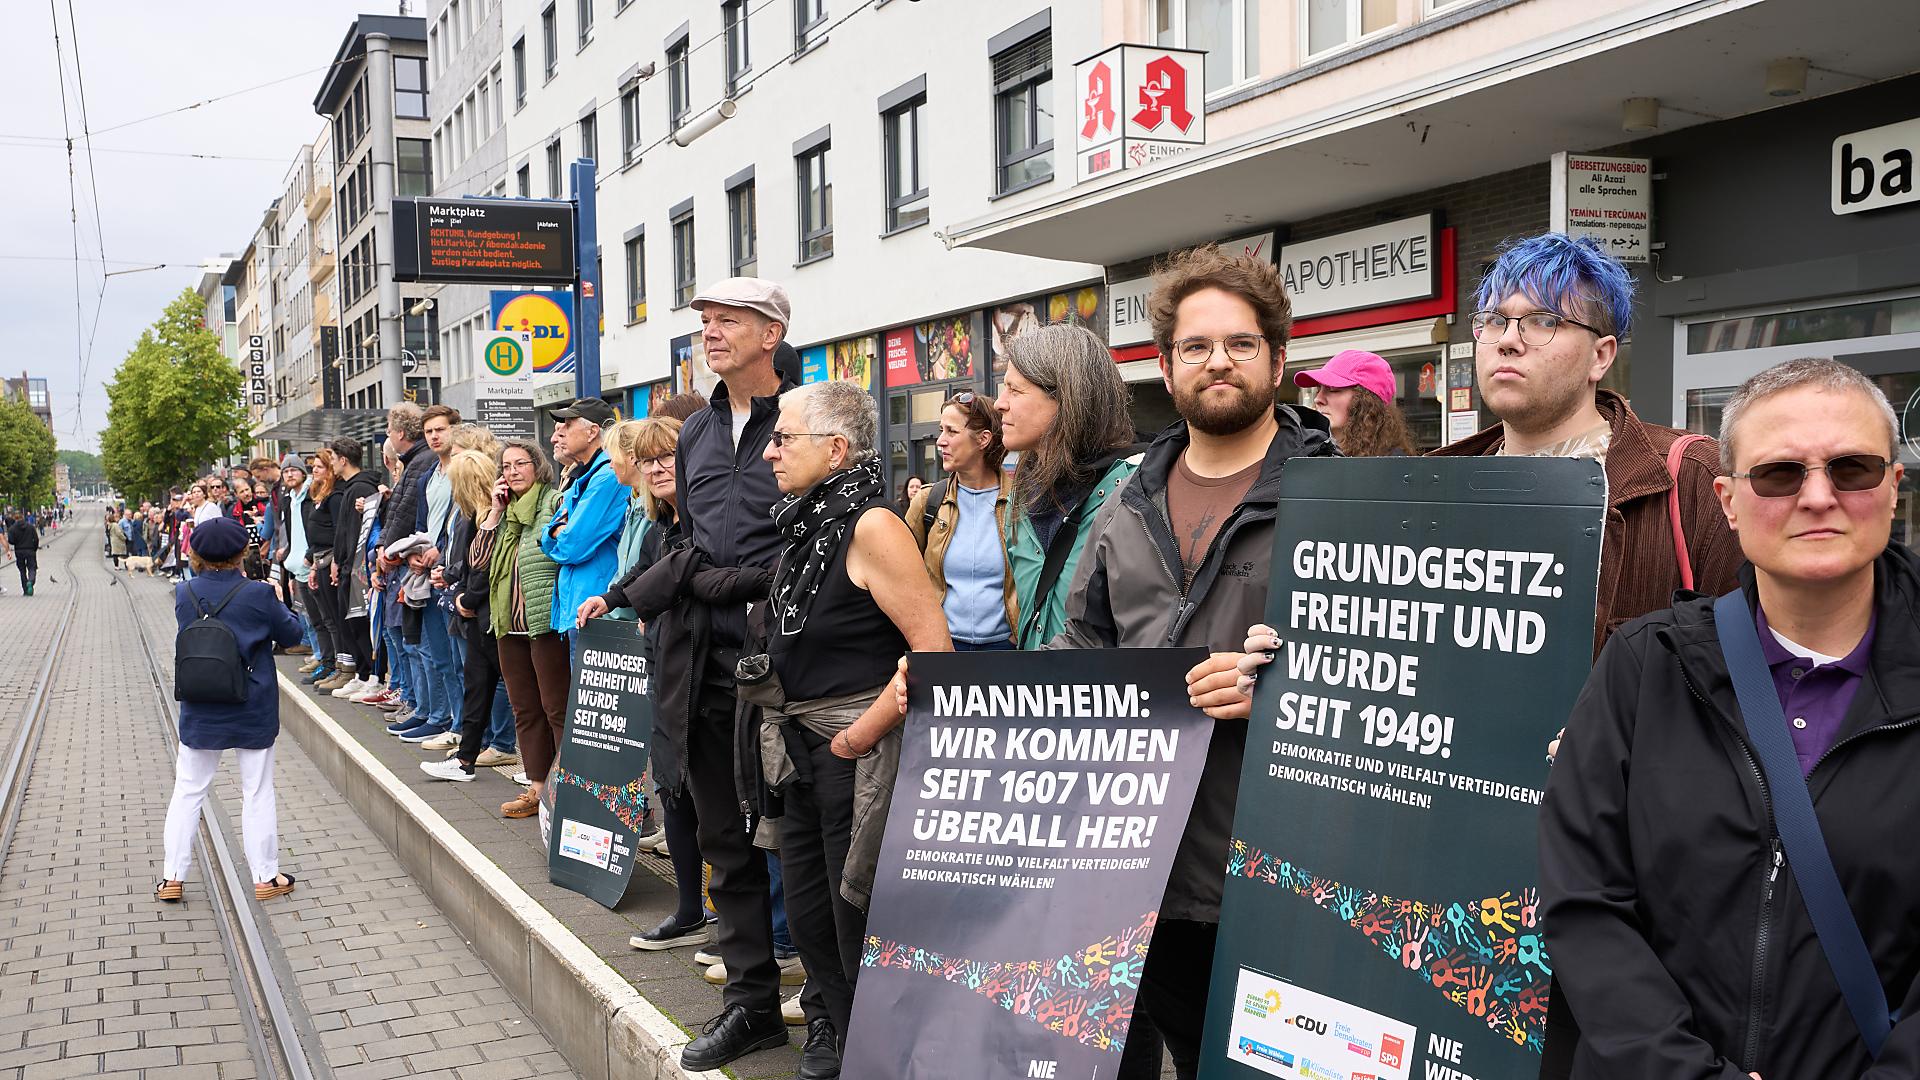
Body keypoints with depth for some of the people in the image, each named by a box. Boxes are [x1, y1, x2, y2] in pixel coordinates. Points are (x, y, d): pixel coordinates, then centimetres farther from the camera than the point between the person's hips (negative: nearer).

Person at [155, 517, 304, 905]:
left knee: (187, 792, 14)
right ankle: (266, 877, 15)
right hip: (253, 713, -2)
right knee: (257, 793, 8)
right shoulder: (257, 595, -17)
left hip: (199, 711, 2)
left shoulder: (184, 594, -7)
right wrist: (280, 607, 15)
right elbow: (291, 634, -3)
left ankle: (172, 878, 18)